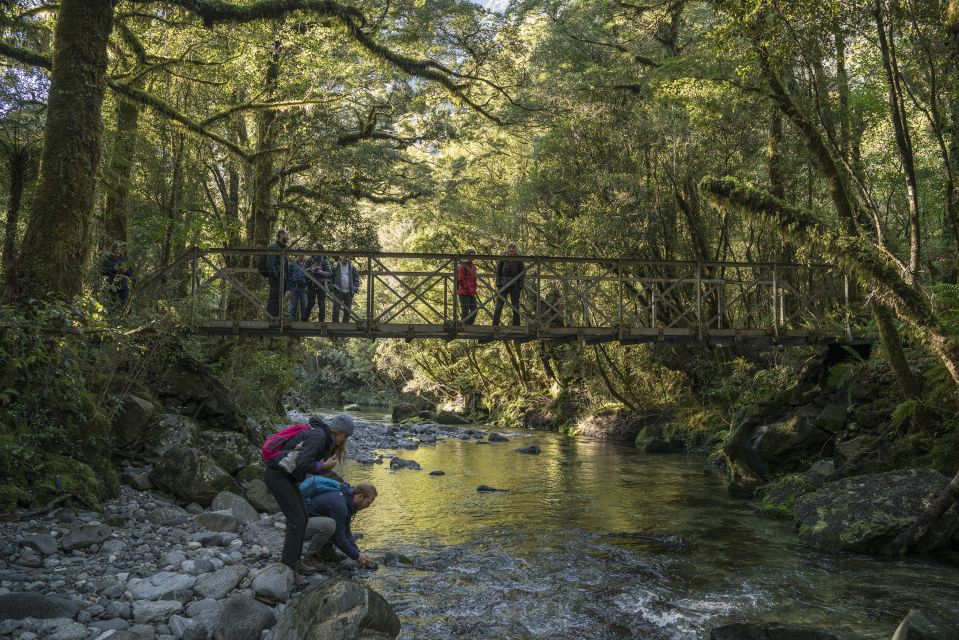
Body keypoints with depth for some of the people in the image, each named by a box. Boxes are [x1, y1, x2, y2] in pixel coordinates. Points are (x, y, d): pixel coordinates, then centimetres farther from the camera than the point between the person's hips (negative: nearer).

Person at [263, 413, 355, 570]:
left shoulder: (325, 439, 11)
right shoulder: (318, 436, -20)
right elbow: (301, 464, -28)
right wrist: (324, 466, -16)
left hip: (285, 476, 10)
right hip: (277, 476, -10)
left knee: (302, 518, 12)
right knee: (297, 521, -9)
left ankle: (293, 562, 20)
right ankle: (287, 570, -3)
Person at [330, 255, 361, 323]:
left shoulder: (352, 267, 6)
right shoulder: (335, 266, 0)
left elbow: (356, 278, 13)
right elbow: (330, 278, 7)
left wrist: (355, 289, 4)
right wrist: (332, 287, -1)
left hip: (349, 293, 2)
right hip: (338, 292, -2)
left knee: (347, 312, 6)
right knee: (336, 311, -5)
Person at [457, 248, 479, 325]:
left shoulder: (473, 266, 18)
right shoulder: (463, 266, -7)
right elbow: (460, 279, -13)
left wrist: (474, 289, 12)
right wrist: (467, 288, -13)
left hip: (472, 293, 8)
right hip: (464, 292, -8)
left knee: (474, 310, 6)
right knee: (466, 310, -7)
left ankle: (469, 324, 16)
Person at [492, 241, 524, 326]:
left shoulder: (519, 260, 4)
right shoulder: (503, 258, 4)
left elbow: (522, 274, 4)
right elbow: (498, 271, 5)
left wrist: (520, 287, -4)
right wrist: (498, 284, -5)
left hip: (515, 285, 1)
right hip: (503, 284, 0)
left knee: (515, 307, 4)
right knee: (499, 305, -3)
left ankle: (516, 326, 9)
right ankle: (495, 325, -2)